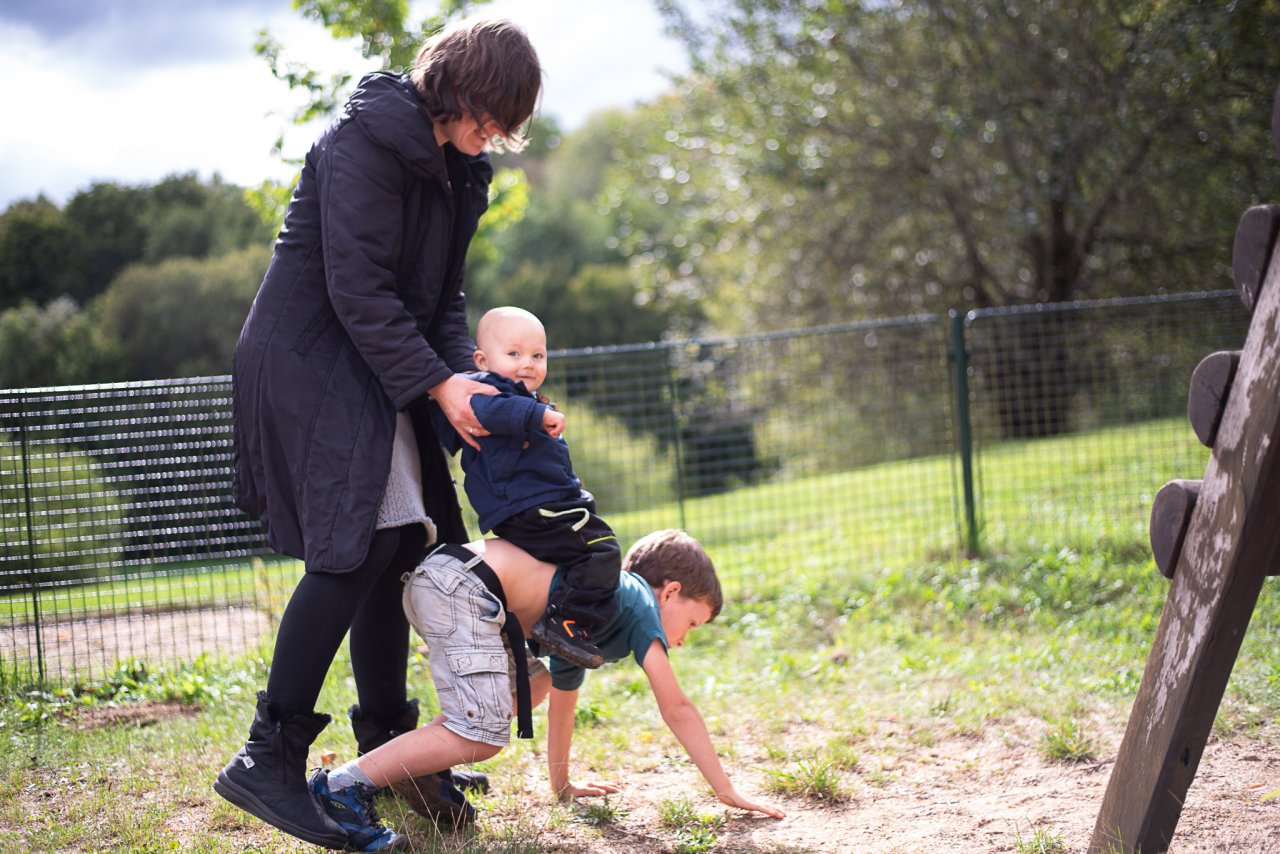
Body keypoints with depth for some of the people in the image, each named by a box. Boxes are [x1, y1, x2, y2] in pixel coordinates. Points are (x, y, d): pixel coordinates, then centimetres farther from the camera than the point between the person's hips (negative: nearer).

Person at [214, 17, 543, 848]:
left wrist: (464, 373, -4)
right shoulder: (366, 143, -17)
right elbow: (358, 290, -21)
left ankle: (387, 746, 19)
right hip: (310, 362, -9)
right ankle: (270, 757, -16)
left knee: (396, 547, 8)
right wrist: (436, 381, -20)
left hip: (374, 370, 9)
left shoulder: (454, 167, 12)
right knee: (354, 548, -18)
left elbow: (442, 293, 13)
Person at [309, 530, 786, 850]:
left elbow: (562, 702, 43)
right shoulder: (639, 600, 8)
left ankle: (420, 776, 19)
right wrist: (726, 791, 12)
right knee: (482, 735, -13)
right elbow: (677, 709, 7)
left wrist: (562, 785, 50)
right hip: (464, 586, -10)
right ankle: (344, 785, -14)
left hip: (437, 580, 10)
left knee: (530, 683, 26)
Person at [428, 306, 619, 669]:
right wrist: (537, 415, -34)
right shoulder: (486, 387, -10)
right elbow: (484, 408, -33)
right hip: (528, 513, -11)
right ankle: (564, 622, -21)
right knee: (600, 552, -19)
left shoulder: (526, 401, 23)